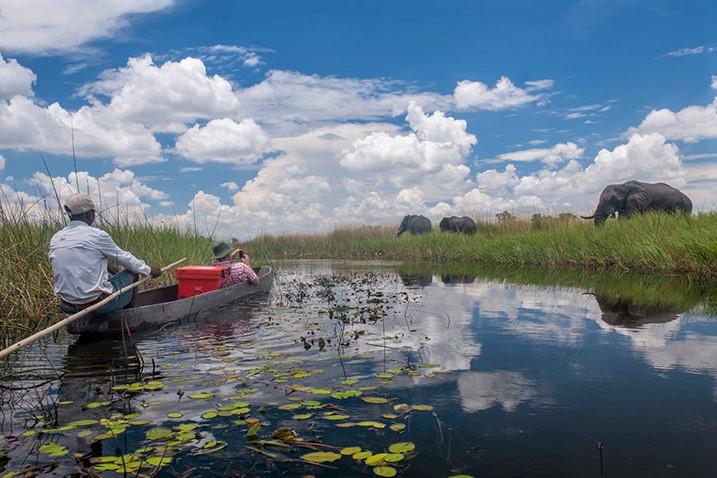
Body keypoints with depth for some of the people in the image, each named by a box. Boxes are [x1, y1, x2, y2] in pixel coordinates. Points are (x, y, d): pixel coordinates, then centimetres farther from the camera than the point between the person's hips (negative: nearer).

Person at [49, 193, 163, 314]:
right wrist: (149, 270, 13)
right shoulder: (96, 235, -12)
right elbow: (125, 258, -1)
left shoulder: (55, 239, 5)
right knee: (133, 273, 15)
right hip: (98, 303, -7)